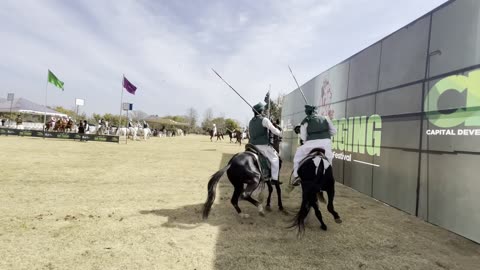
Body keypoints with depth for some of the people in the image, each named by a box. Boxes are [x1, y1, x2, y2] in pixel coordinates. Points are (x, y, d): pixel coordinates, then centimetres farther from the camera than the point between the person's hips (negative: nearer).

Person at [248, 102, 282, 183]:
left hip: (252, 145, 7)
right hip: (263, 145, -7)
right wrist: (281, 134, 8)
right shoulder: (264, 120, -8)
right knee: (274, 159, 5)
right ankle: (274, 178, 2)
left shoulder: (251, 121, 15)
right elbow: (274, 130, -9)